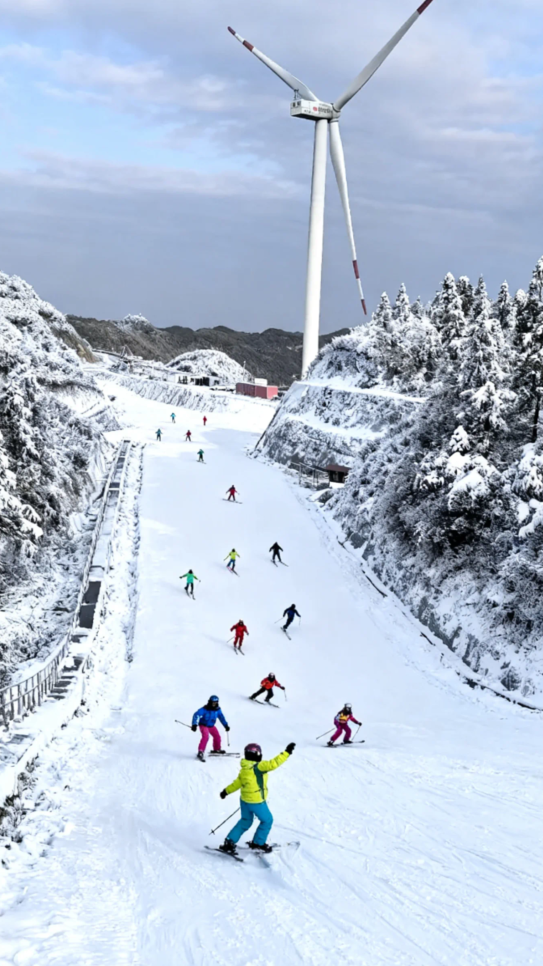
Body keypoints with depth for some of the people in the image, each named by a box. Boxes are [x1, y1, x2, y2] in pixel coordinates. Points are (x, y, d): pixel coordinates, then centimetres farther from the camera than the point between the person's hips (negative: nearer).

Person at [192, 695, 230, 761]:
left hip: (211, 726, 7)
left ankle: (217, 749, 37)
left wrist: (226, 725, 13)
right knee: (206, 736, -27)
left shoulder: (217, 709, -7)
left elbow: (221, 717, 9)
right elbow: (196, 715, -34)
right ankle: (200, 752, -30)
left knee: (217, 736, 11)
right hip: (204, 725, -7)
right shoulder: (205, 709, -26)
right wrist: (194, 724, -45)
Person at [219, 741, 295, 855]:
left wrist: (227, 791, 24)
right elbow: (273, 764, -34)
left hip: (244, 800, 8)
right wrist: (286, 752, -31)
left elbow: (237, 782, 10)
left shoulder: (244, 769, 2)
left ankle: (229, 842, 20)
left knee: (245, 821, 23)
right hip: (257, 802, -8)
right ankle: (258, 843, 25)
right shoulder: (258, 767, -24)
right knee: (267, 820, 14)